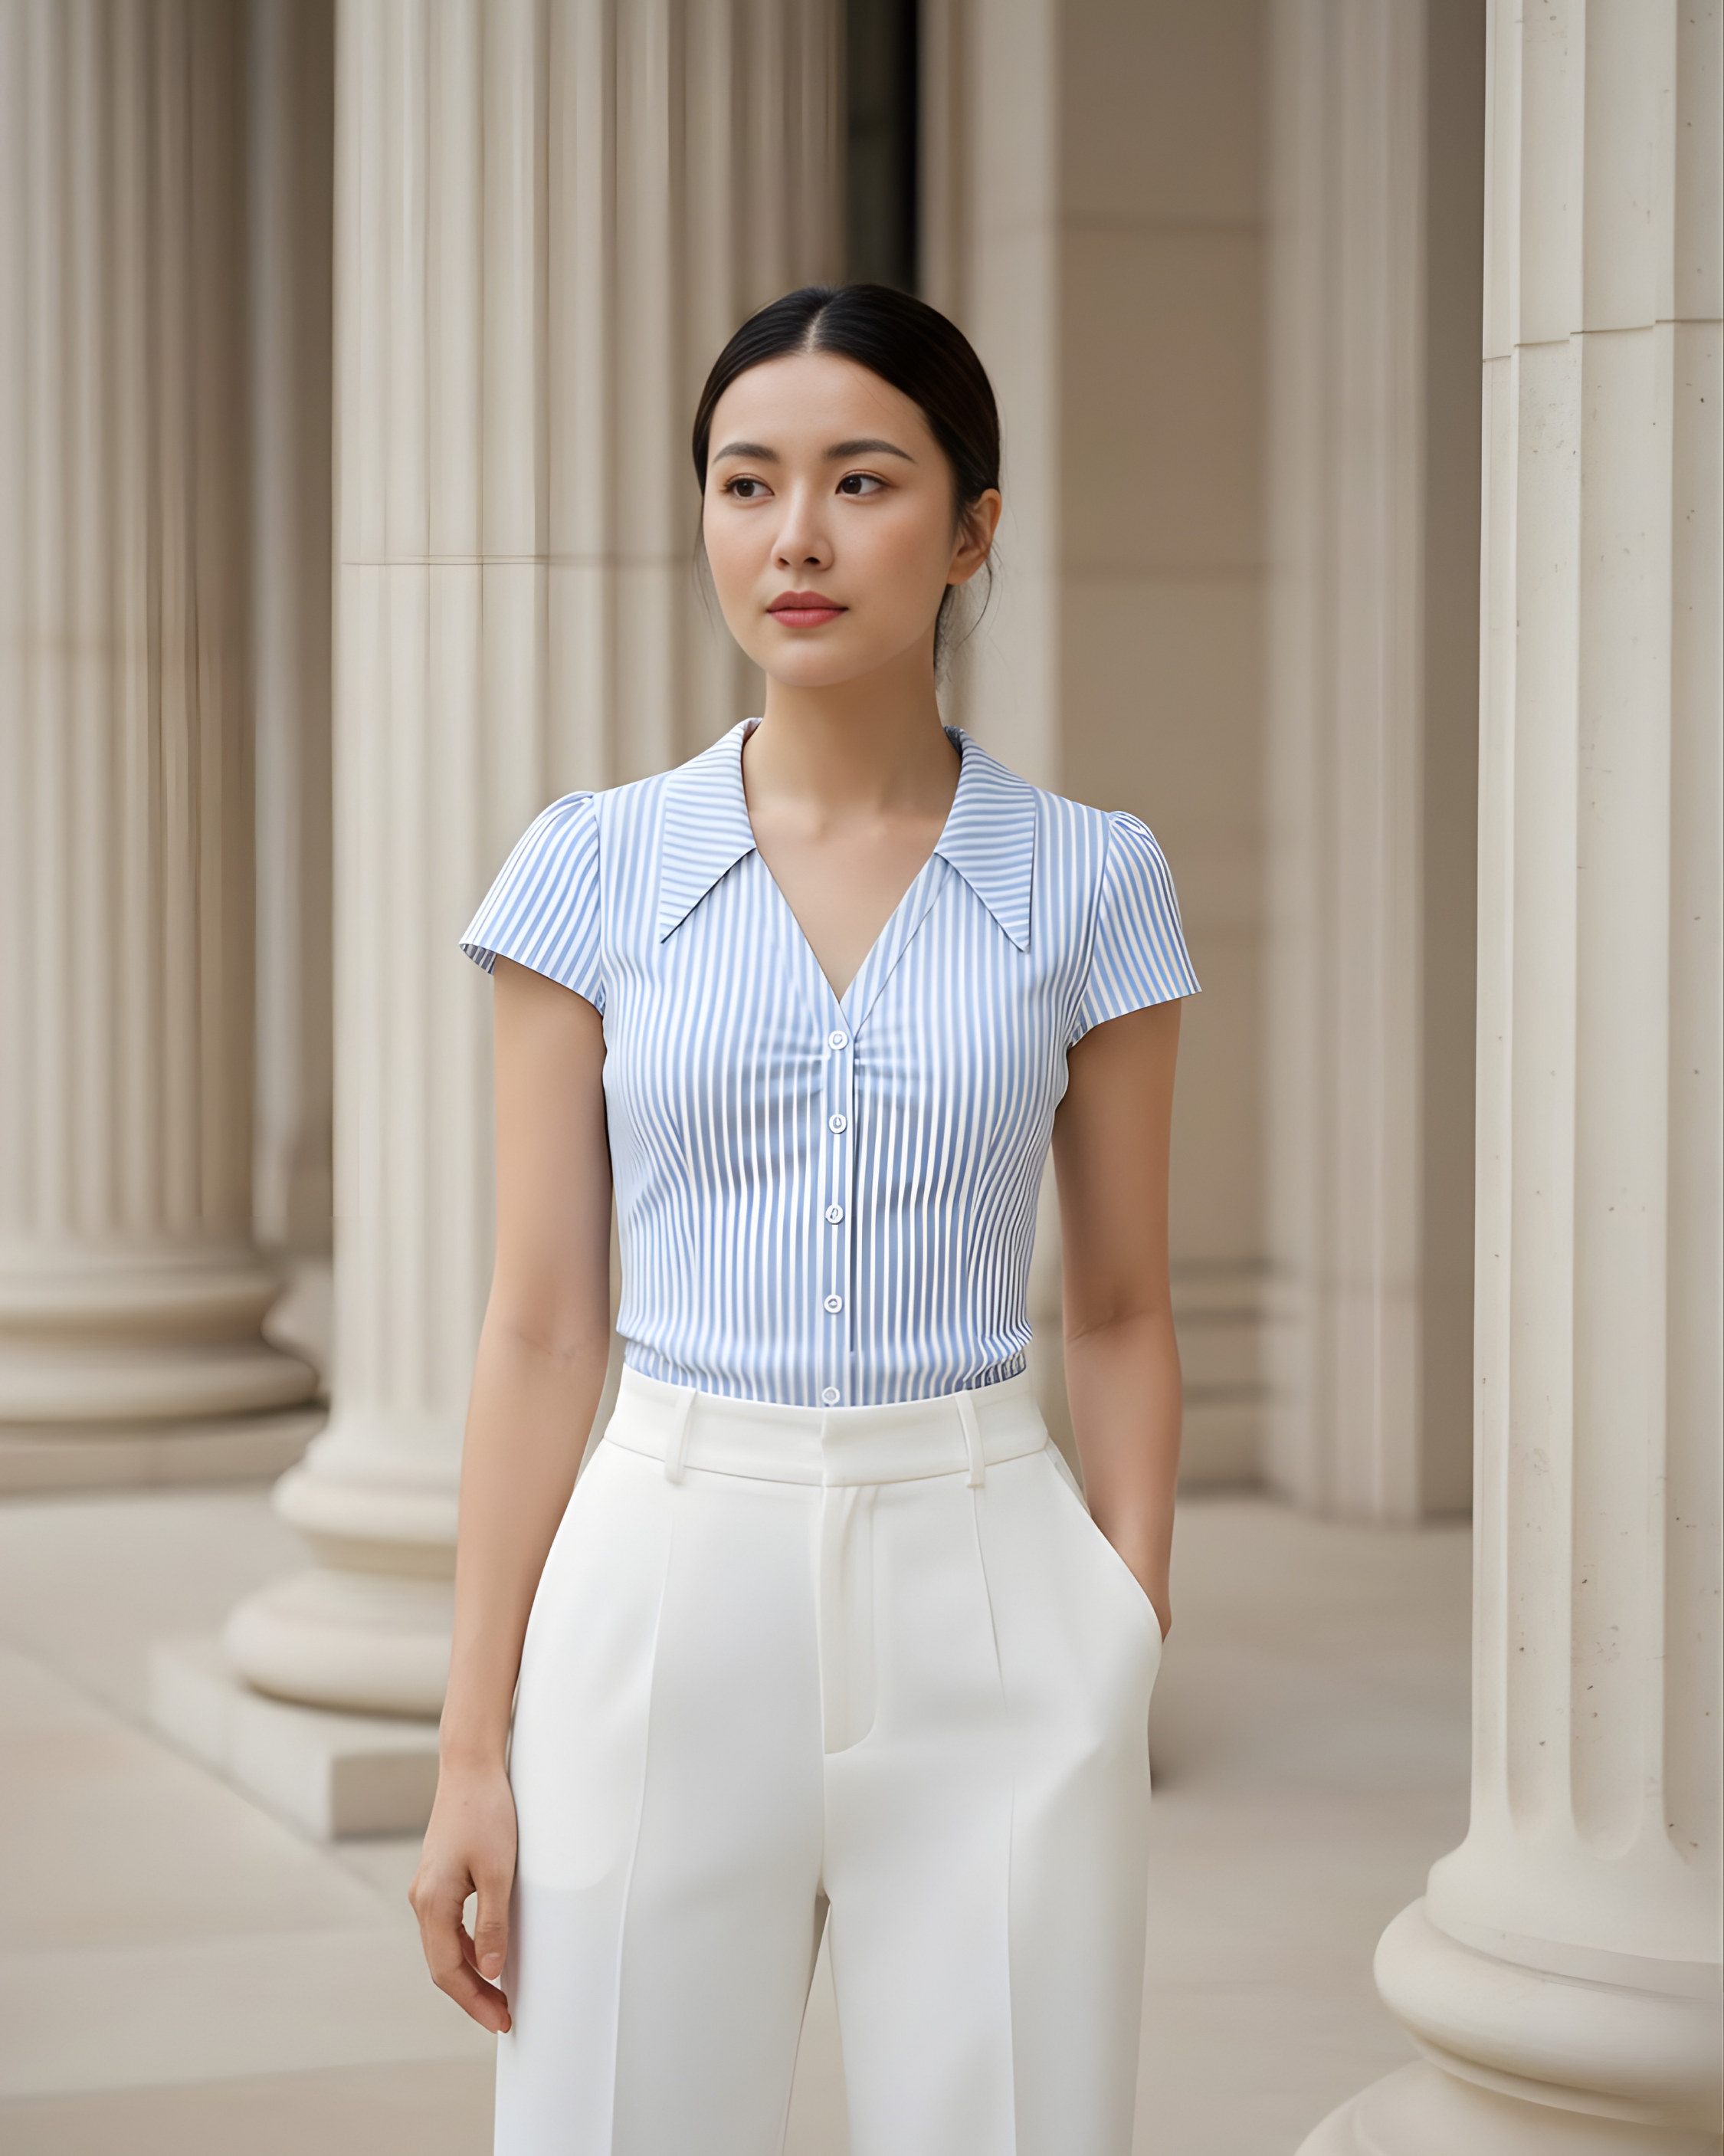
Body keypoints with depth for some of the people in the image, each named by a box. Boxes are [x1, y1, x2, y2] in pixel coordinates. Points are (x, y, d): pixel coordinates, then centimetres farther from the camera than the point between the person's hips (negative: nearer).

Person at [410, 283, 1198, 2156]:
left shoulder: (1090, 882, 3)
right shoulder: (594, 871, 2)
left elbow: (1122, 1314, 8)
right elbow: (539, 1329, 3)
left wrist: (1131, 1665, 0)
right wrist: (471, 1746, 0)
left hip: (986, 1602, 0)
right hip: (670, 1593, 0)